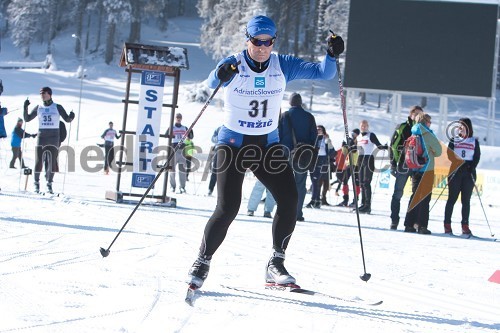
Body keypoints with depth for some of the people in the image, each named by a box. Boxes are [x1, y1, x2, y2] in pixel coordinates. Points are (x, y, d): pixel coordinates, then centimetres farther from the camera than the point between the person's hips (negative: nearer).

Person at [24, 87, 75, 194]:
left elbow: (67, 119, 5)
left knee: (52, 161, -2)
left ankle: (49, 183, 8)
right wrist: (25, 108, -3)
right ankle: (36, 182, 7)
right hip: (41, 136, 1)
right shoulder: (38, 108, 9)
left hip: (54, 137, -1)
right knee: (39, 161, -5)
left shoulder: (57, 107, 3)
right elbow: (27, 119, 12)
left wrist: (71, 117, -17)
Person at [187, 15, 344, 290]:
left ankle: (276, 265, -1)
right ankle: (201, 264, 3)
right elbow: (212, 82, -32)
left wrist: (332, 55, -26)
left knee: (288, 199, -12)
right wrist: (221, 75, -56)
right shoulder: (234, 64, -12)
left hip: (268, 145, 4)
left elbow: (322, 73, -5)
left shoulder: (283, 66, -1)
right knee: (228, 208, -14)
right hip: (234, 144, -4)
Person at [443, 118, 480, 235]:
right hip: (456, 172, -1)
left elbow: (477, 157, 5)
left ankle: (465, 226, 1)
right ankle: (447, 225, -1)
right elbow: (449, 155, 3)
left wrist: (471, 168, -11)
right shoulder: (453, 140, 9)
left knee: (466, 200, 0)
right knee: (452, 199, -3)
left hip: (469, 173, 1)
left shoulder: (475, 142, 10)